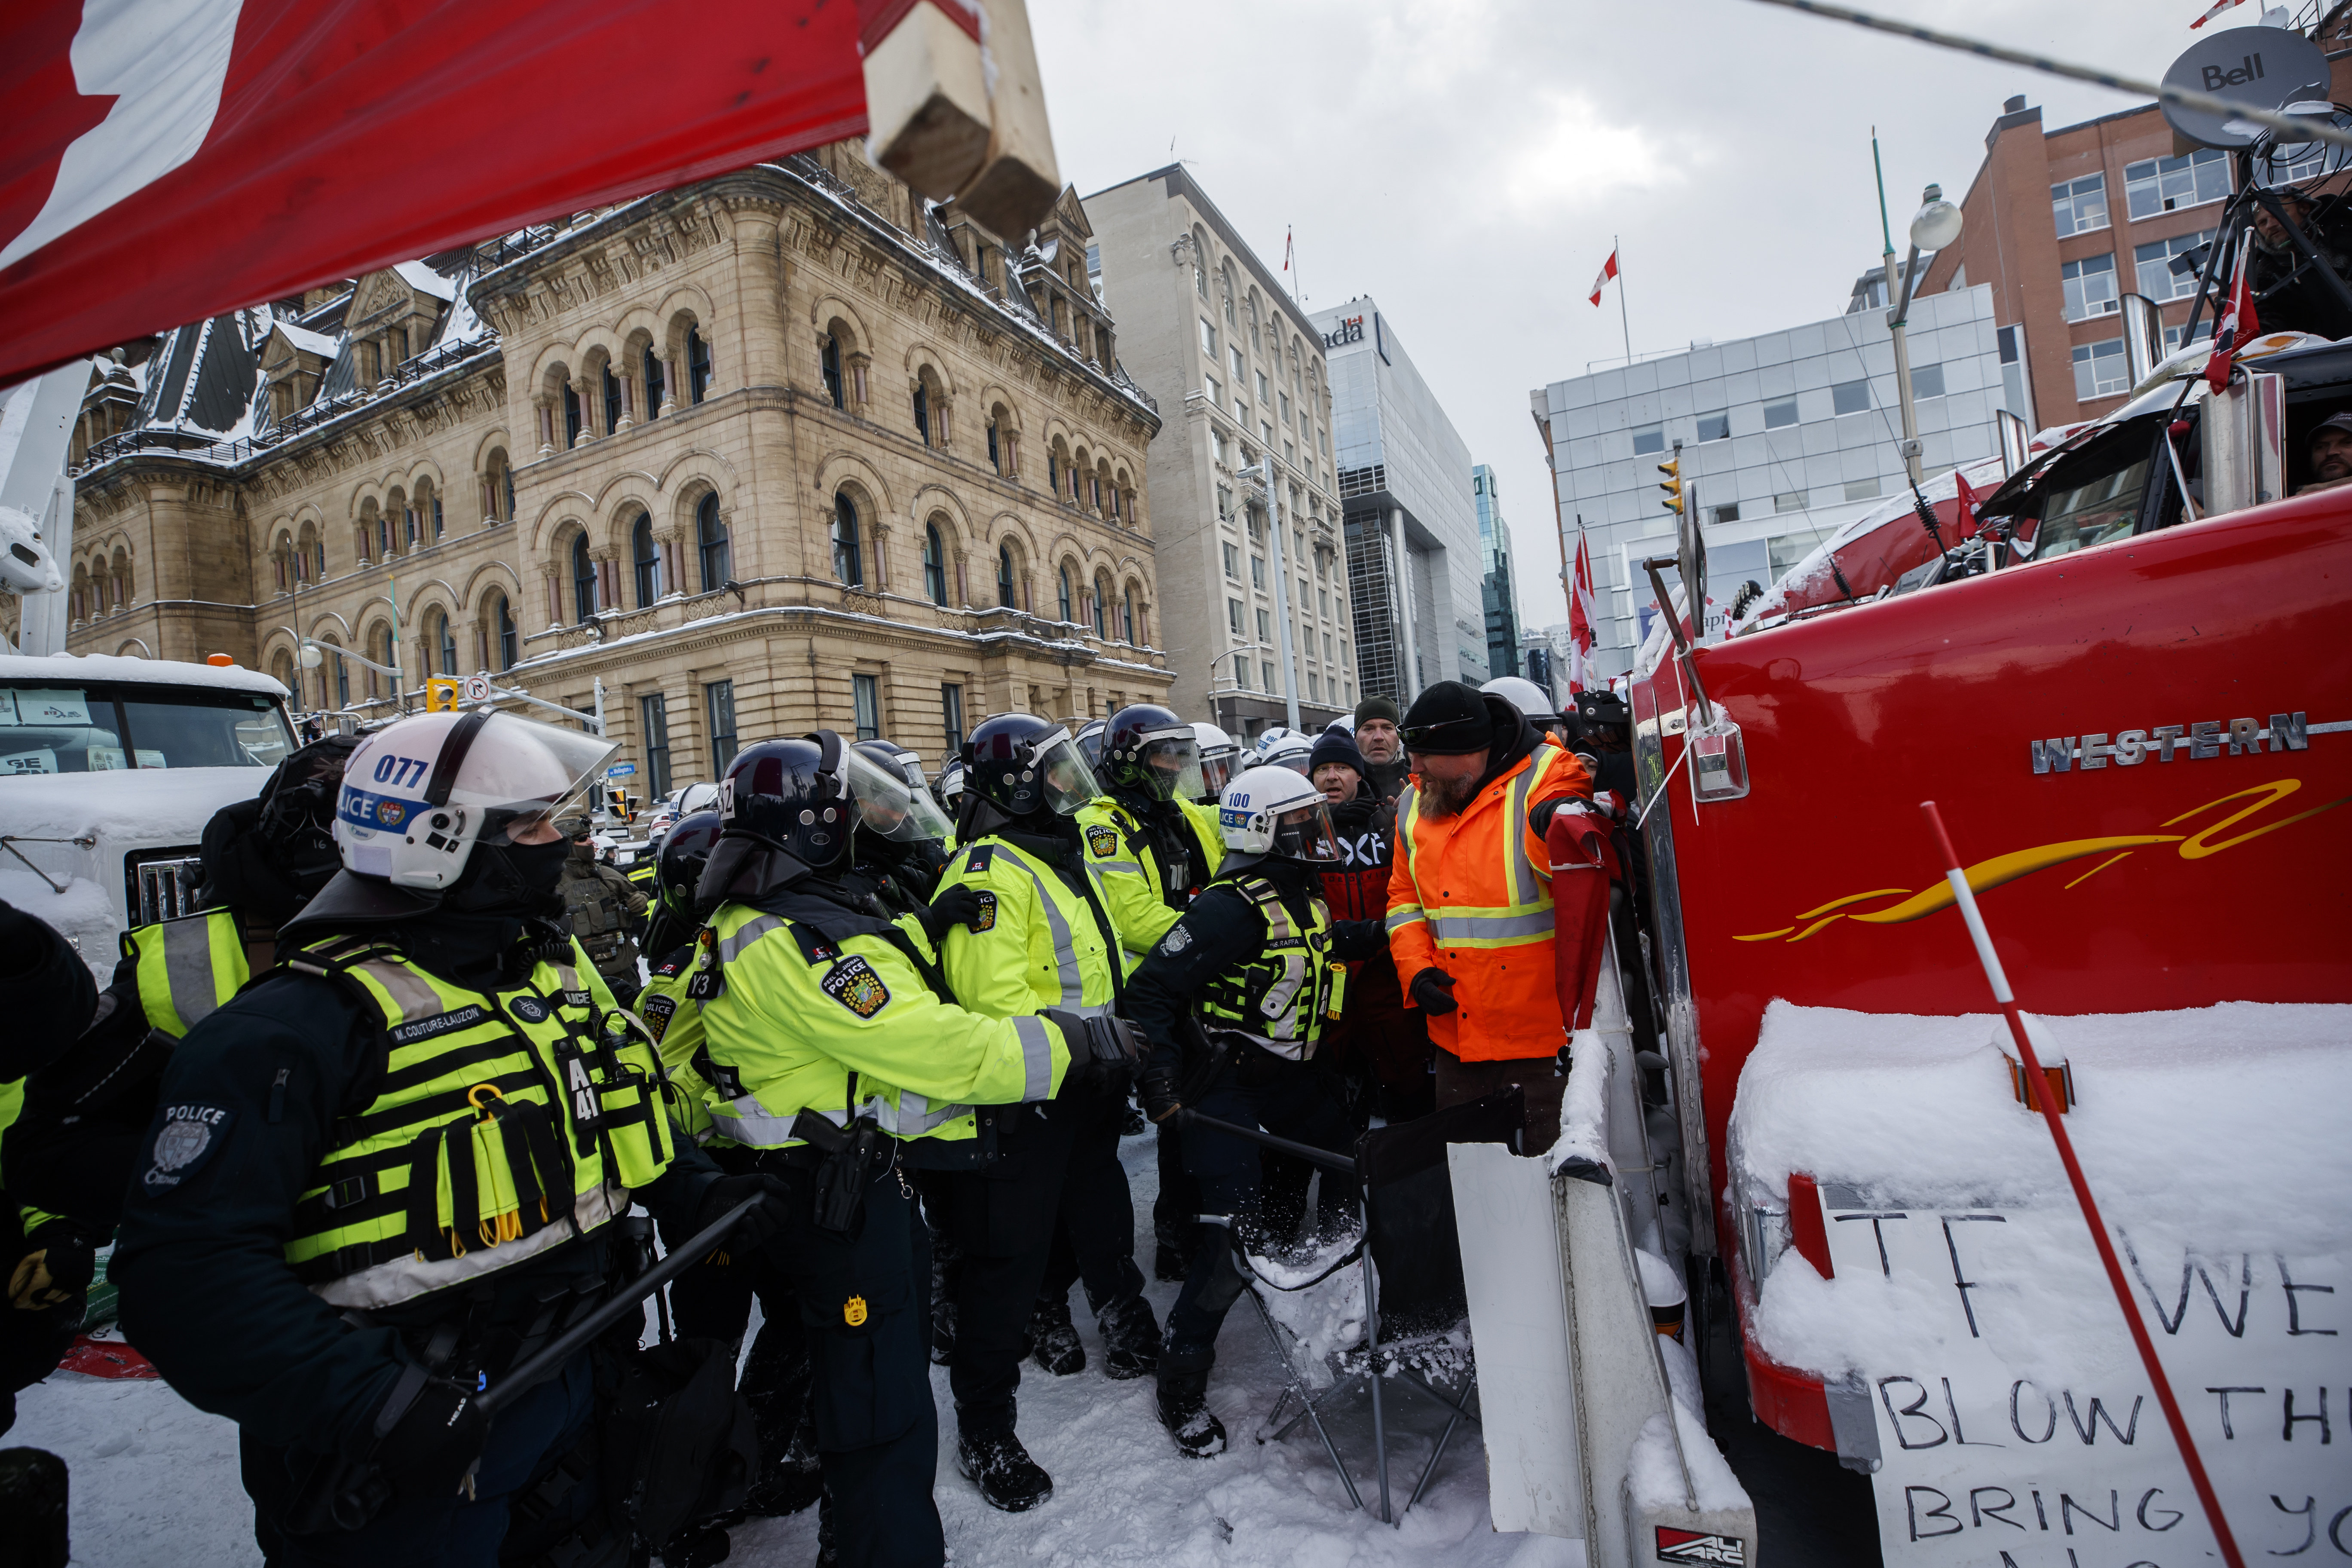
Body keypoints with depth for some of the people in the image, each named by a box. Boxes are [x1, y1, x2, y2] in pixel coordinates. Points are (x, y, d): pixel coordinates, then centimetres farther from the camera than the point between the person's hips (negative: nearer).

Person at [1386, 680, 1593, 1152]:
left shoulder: (1544, 775, -9)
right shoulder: (1416, 805, 9)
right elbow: (1405, 896, 15)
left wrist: (1551, 832, -34)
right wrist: (1415, 968, 1)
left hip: (1541, 1034, -6)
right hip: (1455, 1033, 6)